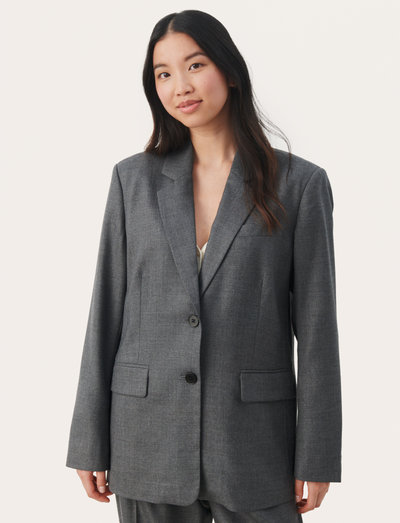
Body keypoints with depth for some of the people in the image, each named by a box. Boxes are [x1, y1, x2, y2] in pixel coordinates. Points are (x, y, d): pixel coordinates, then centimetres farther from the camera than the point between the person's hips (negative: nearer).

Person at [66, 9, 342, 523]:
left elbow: (316, 324, -2)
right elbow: (107, 310, 4)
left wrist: (316, 459, -3)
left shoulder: (300, 183, -2)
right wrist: (90, 442, 3)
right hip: (149, 441, 2)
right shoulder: (134, 178, 4)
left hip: (255, 442, -1)